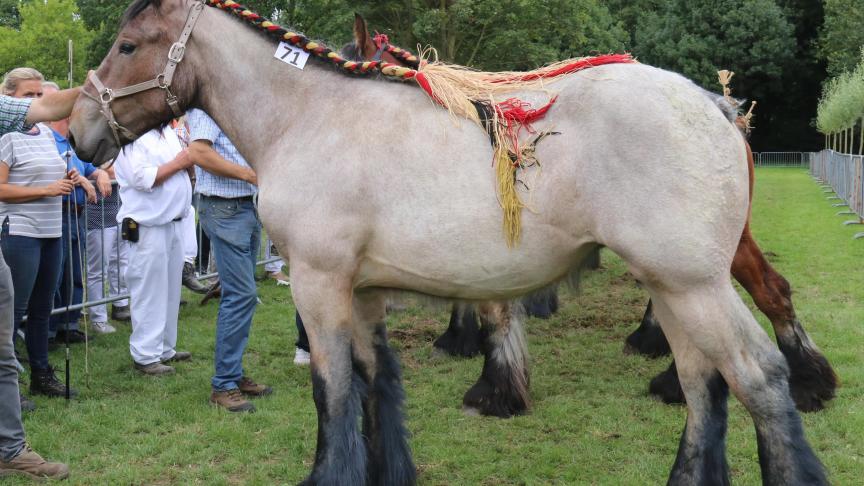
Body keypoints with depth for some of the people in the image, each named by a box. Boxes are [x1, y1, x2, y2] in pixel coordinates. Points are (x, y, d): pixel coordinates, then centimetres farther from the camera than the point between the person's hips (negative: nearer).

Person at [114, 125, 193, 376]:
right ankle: (145, 356, 3)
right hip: (148, 226, -9)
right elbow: (142, 179, -23)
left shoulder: (168, 133, 16)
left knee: (171, 290, 15)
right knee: (150, 292, -5)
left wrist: (190, 160, 2)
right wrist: (177, 163, -14)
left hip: (174, 221, 9)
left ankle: (164, 349, 26)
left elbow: (181, 171, 24)